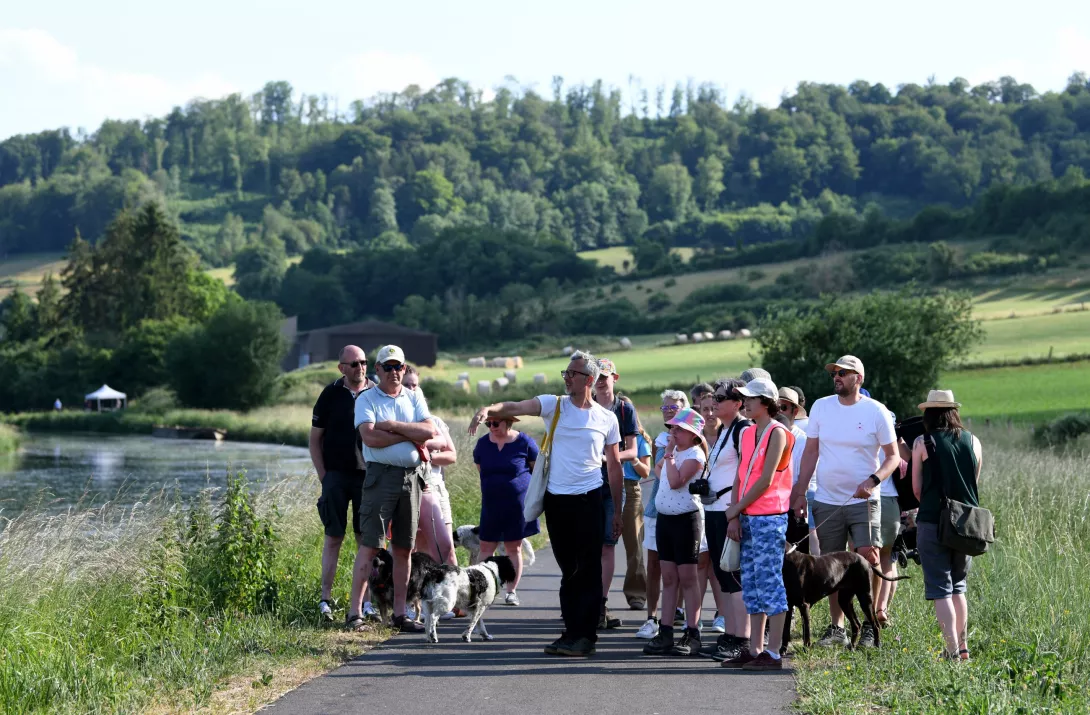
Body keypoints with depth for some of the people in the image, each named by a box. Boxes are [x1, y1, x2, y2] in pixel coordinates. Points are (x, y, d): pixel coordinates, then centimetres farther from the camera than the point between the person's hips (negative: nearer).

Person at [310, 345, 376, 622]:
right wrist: (323, 476, -1)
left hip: (368, 475, 1)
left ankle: (366, 600, 6)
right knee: (333, 537, 1)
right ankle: (325, 599, 4)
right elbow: (315, 439, 6)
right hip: (336, 475, -1)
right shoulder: (331, 394, 2)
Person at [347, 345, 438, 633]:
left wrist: (393, 426, -11)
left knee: (404, 548, 8)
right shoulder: (367, 399, 2)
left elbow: (430, 431, -2)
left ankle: (399, 613, 13)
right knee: (370, 544, -9)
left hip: (412, 477, 4)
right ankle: (355, 611, -9)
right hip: (381, 475, -4)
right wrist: (412, 436, -8)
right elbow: (370, 436, -15)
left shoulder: (414, 398, 14)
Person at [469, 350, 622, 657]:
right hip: (556, 499, 2)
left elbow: (614, 466, 9)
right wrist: (488, 409, -35)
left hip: (588, 499, -2)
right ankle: (572, 632, 16)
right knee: (568, 570, 10)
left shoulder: (607, 419, 3)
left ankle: (586, 635, 0)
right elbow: (515, 407, -13)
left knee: (589, 569, -4)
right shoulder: (554, 405, 3)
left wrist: (617, 511, 8)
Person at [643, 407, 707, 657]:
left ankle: (692, 635, -1)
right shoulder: (672, 452, 14)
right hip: (665, 517, 8)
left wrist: (669, 454, -18)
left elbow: (676, 481, -24)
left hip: (686, 518, -8)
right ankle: (666, 633, 10)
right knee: (668, 578, 9)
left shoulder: (695, 455, -12)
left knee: (687, 577, -4)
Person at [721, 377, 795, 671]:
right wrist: (734, 518, 3)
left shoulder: (777, 433, -9)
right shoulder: (748, 433, 15)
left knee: (770, 582, -7)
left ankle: (773, 653, -6)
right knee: (752, 584, 10)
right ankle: (755, 649, 15)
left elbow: (766, 480, -14)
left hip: (770, 517, -8)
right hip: (748, 518, 8)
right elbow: (740, 477, 13)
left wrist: (736, 508, -8)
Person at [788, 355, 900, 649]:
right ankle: (837, 628, 17)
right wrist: (800, 493, 4)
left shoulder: (876, 411, -4)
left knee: (869, 561, -12)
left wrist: (873, 480, -18)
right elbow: (811, 452, 10)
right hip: (827, 502, 3)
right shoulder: (821, 407, 5)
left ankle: (870, 626, 0)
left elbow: (893, 455, -1)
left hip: (863, 502, -3)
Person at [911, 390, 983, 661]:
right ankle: (962, 646, 20)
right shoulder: (973, 442, 5)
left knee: (940, 589, -1)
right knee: (958, 585, 19)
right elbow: (975, 483, 13)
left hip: (933, 523, -4)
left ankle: (952, 650, -10)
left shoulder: (923, 443, -5)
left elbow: (917, 488, 0)